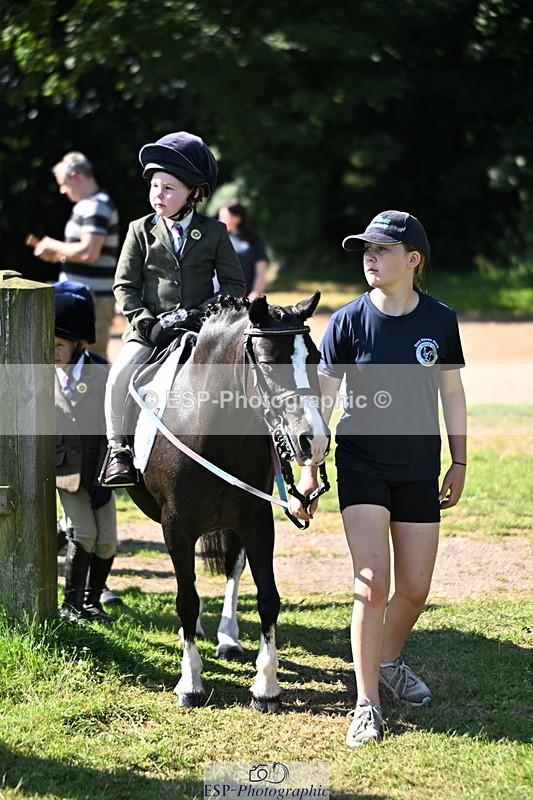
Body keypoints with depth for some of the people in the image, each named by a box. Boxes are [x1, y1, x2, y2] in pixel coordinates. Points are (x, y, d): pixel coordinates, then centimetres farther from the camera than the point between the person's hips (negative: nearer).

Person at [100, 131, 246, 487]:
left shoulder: (214, 233, 5)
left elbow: (234, 284, 6)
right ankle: (118, 450, -13)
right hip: (150, 330, 0)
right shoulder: (141, 231, 6)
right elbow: (125, 285, 4)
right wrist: (147, 323, -11)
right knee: (120, 375, -25)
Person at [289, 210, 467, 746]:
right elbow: (322, 400, -5)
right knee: (372, 584, -13)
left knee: (415, 590, 9)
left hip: (419, 472, 3)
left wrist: (459, 464, 8)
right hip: (362, 466, -3)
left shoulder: (440, 320, -4)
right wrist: (309, 471, -6)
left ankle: (389, 661, 39)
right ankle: (366, 704, -4)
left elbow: (451, 393, 7)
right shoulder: (348, 321, -9)